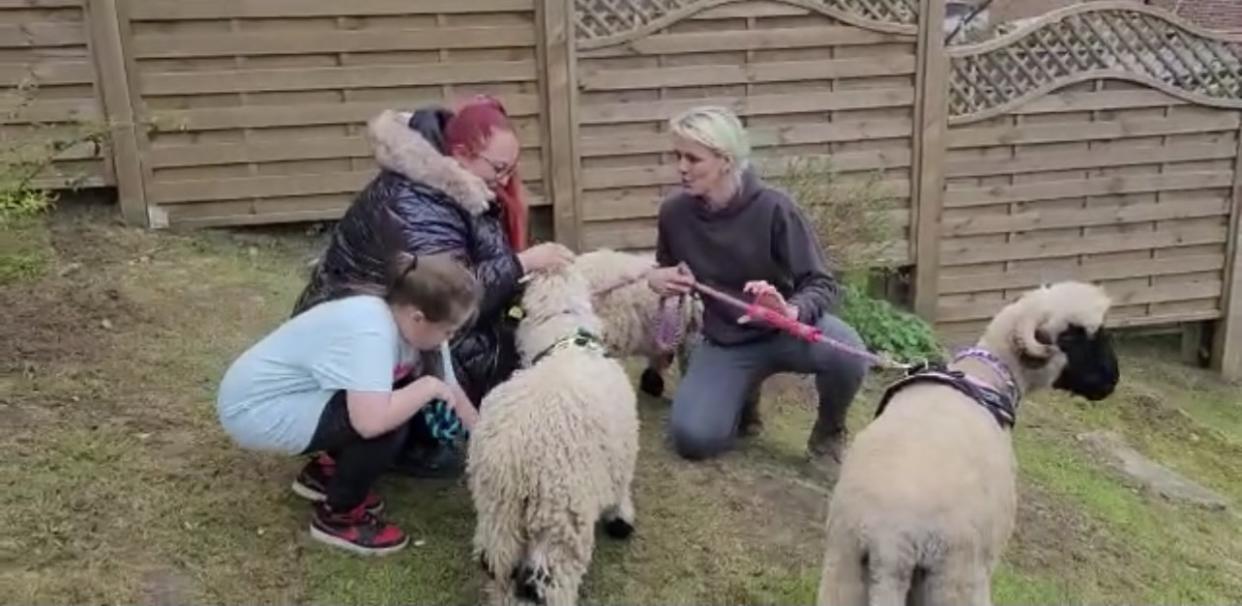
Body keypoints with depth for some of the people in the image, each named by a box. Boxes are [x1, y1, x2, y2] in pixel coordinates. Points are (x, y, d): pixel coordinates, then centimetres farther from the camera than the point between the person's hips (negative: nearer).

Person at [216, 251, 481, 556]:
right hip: (254, 409, -9)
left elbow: (444, 387, 8)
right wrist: (429, 387, -26)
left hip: (279, 392, 9)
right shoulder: (370, 333, -32)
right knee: (385, 420, -23)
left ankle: (322, 474, 19)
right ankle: (338, 515, -1)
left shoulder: (399, 320, -3)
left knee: (396, 406, 2)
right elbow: (372, 422, -43)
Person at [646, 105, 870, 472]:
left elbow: (823, 284, -17)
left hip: (783, 331, -2)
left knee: (845, 352, -35)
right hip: (724, 340, 3)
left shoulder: (773, 208, -21)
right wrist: (655, 279, -12)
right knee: (694, 438, -19)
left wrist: (792, 312, -39)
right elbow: (665, 272, 12)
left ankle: (829, 431, 0)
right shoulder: (674, 213, -9)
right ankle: (743, 396, 17)